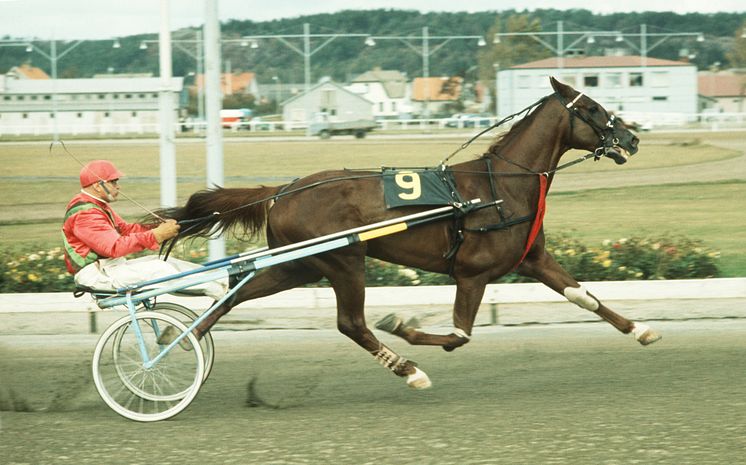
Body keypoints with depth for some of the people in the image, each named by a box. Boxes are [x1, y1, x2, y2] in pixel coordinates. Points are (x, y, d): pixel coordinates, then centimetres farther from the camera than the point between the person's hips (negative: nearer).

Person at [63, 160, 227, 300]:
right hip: (96, 274, -11)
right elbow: (114, 247, -30)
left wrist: (160, 228, -5)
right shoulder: (85, 214, -21)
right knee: (158, 269, -20)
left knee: (163, 261, 0)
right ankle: (219, 290, -17)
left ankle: (223, 281, -4)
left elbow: (125, 228, 12)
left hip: (108, 266, 11)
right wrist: (156, 235, -32)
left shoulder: (97, 206, 17)